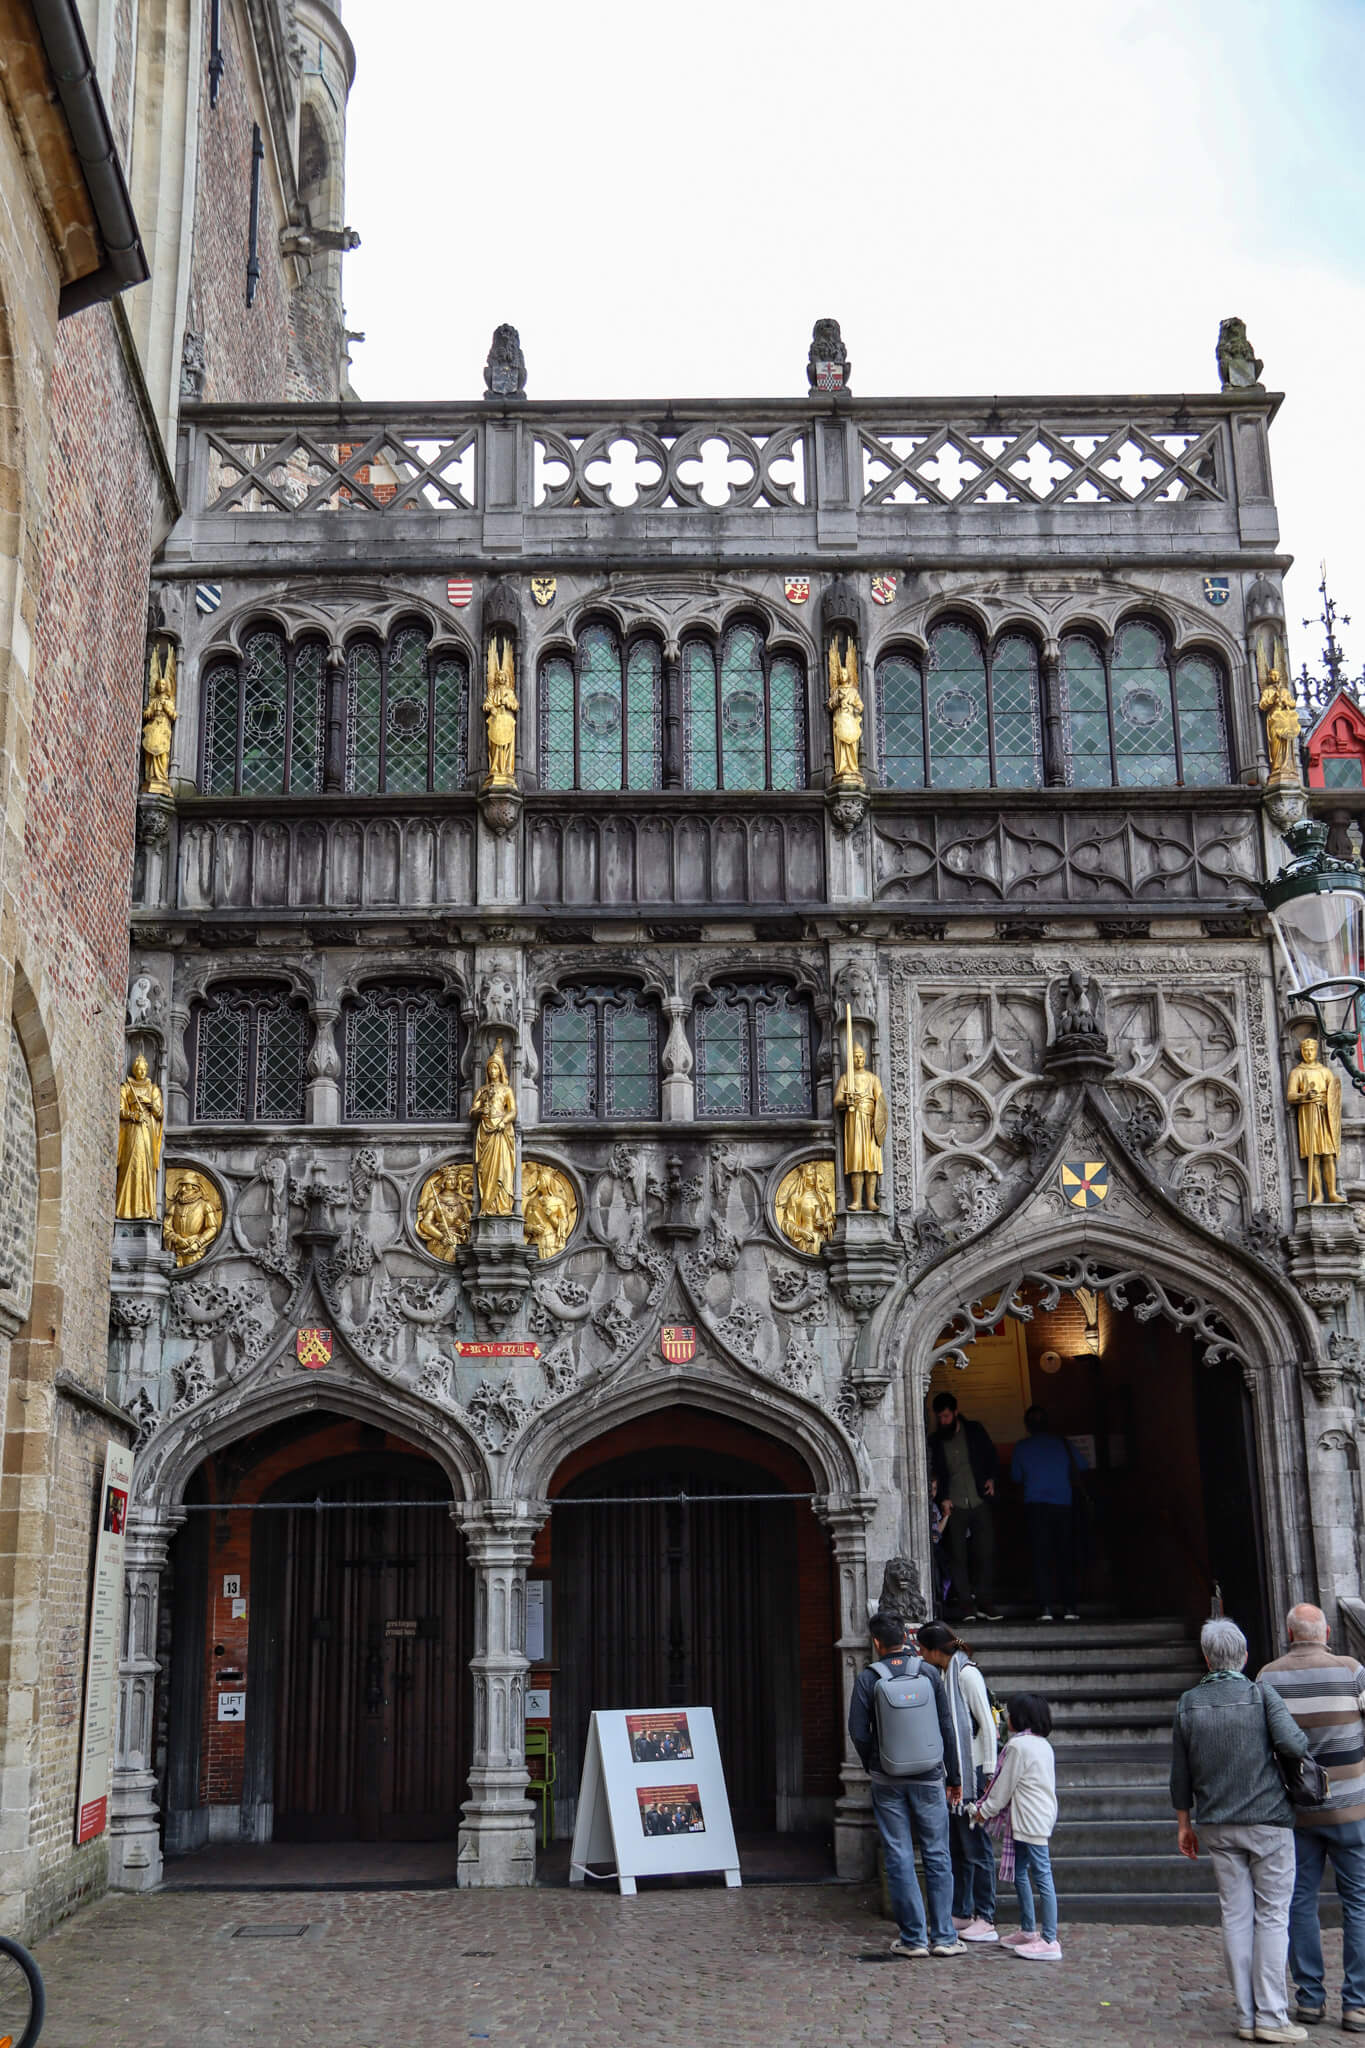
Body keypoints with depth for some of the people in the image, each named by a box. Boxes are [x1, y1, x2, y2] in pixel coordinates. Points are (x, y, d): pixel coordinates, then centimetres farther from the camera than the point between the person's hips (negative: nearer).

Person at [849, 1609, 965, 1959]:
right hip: (928, 1777, 1)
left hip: (888, 1782, -1)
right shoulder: (929, 1673, -2)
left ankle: (913, 1937, 8)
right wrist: (953, 1778, 7)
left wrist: (873, 1768, 9)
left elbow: (859, 1733, -8)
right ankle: (943, 1936, 7)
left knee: (899, 1858, 5)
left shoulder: (867, 1679, -5)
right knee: (936, 1855, 7)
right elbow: (947, 1728, 0)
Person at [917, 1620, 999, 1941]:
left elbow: (987, 1724, -15)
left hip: (972, 1772, -9)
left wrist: (988, 1772, -16)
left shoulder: (967, 1674, -14)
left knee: (975, 1845, -3)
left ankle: (985, 1918, 3)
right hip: (950, 1772, 9)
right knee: (954, 1845, 12)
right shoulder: (944, 1675, 11)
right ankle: (960, 1914, 20)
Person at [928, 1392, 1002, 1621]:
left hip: (980, 1502, 0)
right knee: (958, 1556, -4)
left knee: (986, 1552, -3)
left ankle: (985, 1603, 5)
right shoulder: (935, 1441, 8)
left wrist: (991, 1478, -2)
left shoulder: (974, 1431, 7)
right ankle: (967, 1605, -1)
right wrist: (943, 1497, -1)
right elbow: (935, 1473, 12)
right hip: (955, 1506, 0)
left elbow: (992, 1457, 15)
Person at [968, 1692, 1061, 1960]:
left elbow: (1005, 1786, -9)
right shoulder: (1043, 1744, 15)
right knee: (1020, 1873, 17)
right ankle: (1028, 1931, 25)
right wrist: (989, 1807, 23)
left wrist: (985, 1811, 3)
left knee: (1042, 1876, -9)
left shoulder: (1018, 1745, -14)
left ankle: (1049, 1941, -8)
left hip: (1031, 1821, -10)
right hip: (1041, 1815, 10)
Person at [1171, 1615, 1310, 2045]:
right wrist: (1303, 1738, 3)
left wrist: (1184, 1822, 17)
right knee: (1272, 1917, 2)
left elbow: (1180, 1773, 7)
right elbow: (1292, 1745, -20)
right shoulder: (1262, 1695, -7)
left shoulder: (1188, 1704, 4)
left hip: (1218, 1827, 3)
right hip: (1268, 1822, -3)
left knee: (1236, 1917, 7)